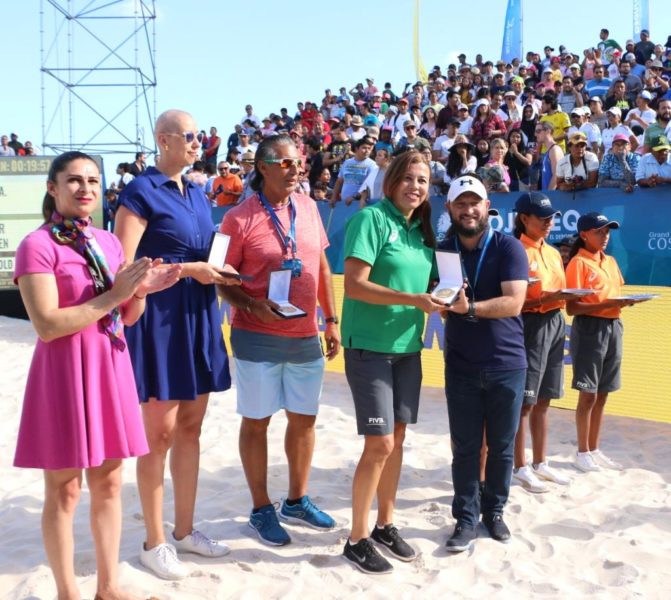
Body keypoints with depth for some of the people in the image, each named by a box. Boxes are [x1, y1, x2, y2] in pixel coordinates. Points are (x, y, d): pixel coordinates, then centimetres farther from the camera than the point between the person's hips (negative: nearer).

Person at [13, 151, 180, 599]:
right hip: (65, 374, -7)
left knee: (109, 482, 14)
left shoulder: (109, 242, 10)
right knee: (64, 490, 5)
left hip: (112, 369, 7)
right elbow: (47, 325, -19)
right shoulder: (38, 246, -11)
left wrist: (141, 293, -6)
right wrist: (112, 295, -19)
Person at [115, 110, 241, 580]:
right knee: (160, 433, 1)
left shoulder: (197, 194, 13)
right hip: (159, 319, -7)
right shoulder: (141, 192, -9)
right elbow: (123, 266, -17)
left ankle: (185, 530, 26)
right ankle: (155, 542, 14)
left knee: (190, 428, 13)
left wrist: (218, 272, 3)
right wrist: (188, 270, -20)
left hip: (198, 318, 7)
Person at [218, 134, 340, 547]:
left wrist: (332, 319, 10)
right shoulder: (240, 219, -10)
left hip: (306, 336, 5)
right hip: (258, 338, -5)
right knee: (257, 420, 6)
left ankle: (297, 501, 31)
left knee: (304, 418, 13)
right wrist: (253, 306, -22)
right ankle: (261, 509, 21)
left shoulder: (308, 207, 6)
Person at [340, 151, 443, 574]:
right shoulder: (371, 218, -12)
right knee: (379, 444, -6)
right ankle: (357, 539, 9)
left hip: (407, 348, 7)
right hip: (370, 347, -7)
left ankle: (385, 525, 27)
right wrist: (413, 299, -25)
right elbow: (354, 285, -19)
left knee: (397, 438, 12)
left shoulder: (422, 231, 10)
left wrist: (445, 300, -5)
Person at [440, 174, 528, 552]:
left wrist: (469, 308, -32)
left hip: (507, 365, -2)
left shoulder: (509, 248, -7)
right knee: (465, 448, 3)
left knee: (501, 447, 9)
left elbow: (514, 303, -19)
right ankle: (466, 519, 13)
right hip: (461, 367, 2)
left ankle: (494, 511, 26)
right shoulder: (442, 251, 5)